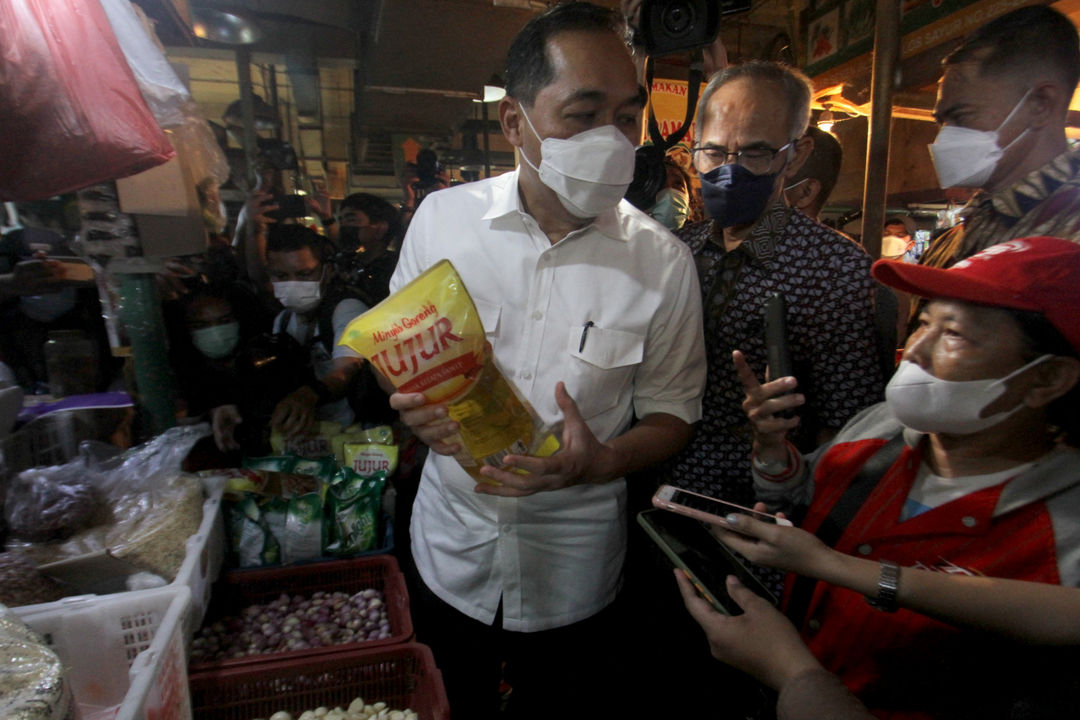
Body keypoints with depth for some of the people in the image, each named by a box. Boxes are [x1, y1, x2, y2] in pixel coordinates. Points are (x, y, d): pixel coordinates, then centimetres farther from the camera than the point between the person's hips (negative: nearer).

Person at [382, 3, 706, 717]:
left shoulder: (664, 261, -14)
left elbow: (672, 413, -5)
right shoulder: (441, 216, -10)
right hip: (449, 547, 2)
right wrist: (414, 407, -19)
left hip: (573, 568, -1)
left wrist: (602, 461, -25)